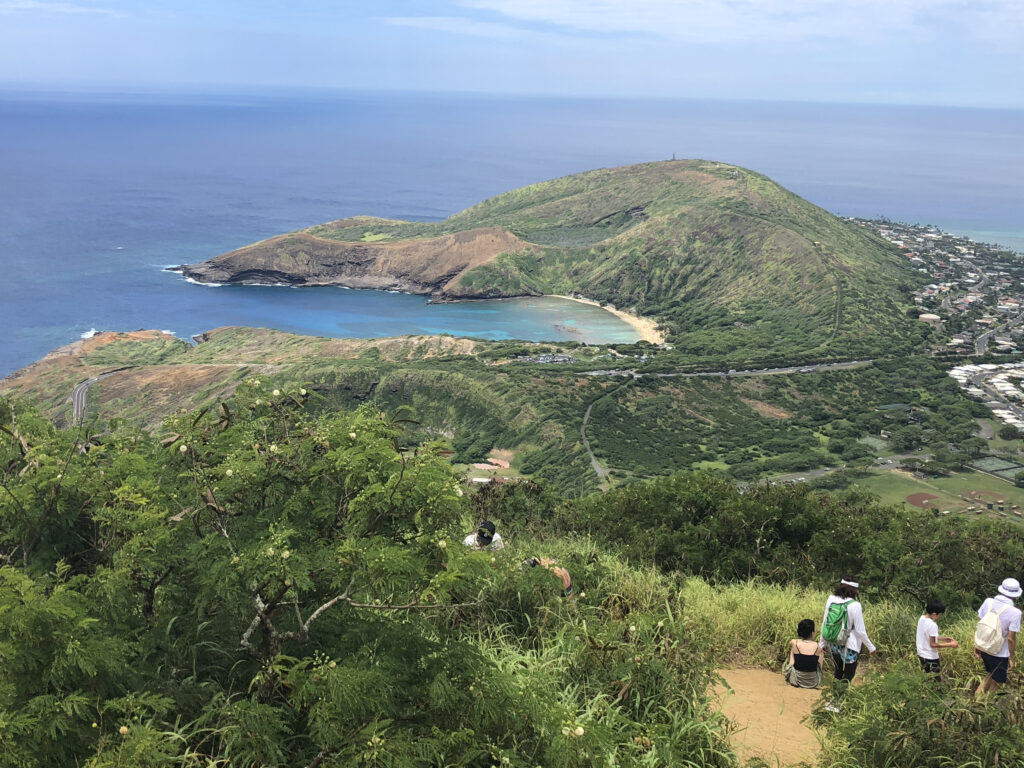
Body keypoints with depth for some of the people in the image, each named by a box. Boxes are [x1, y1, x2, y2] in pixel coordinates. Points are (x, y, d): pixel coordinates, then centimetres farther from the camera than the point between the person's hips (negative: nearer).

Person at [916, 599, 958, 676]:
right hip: (930, 658, -8)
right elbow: (933, 644, -22)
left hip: (921, 654, 8)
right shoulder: (932, 625, -26)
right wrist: (950, 645, -15)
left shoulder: (922, 618, 0)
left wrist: (944, 639, 9)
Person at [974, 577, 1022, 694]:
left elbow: (980, 626, 1)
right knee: (996, 684, 15)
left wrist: (977, 645, 13)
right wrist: (1011, 658, -5)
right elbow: (1011, 638, -18)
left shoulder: (988, 602, -7)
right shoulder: (1015, 613, -20)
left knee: (992, 675, 27)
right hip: (999, 654, -5)